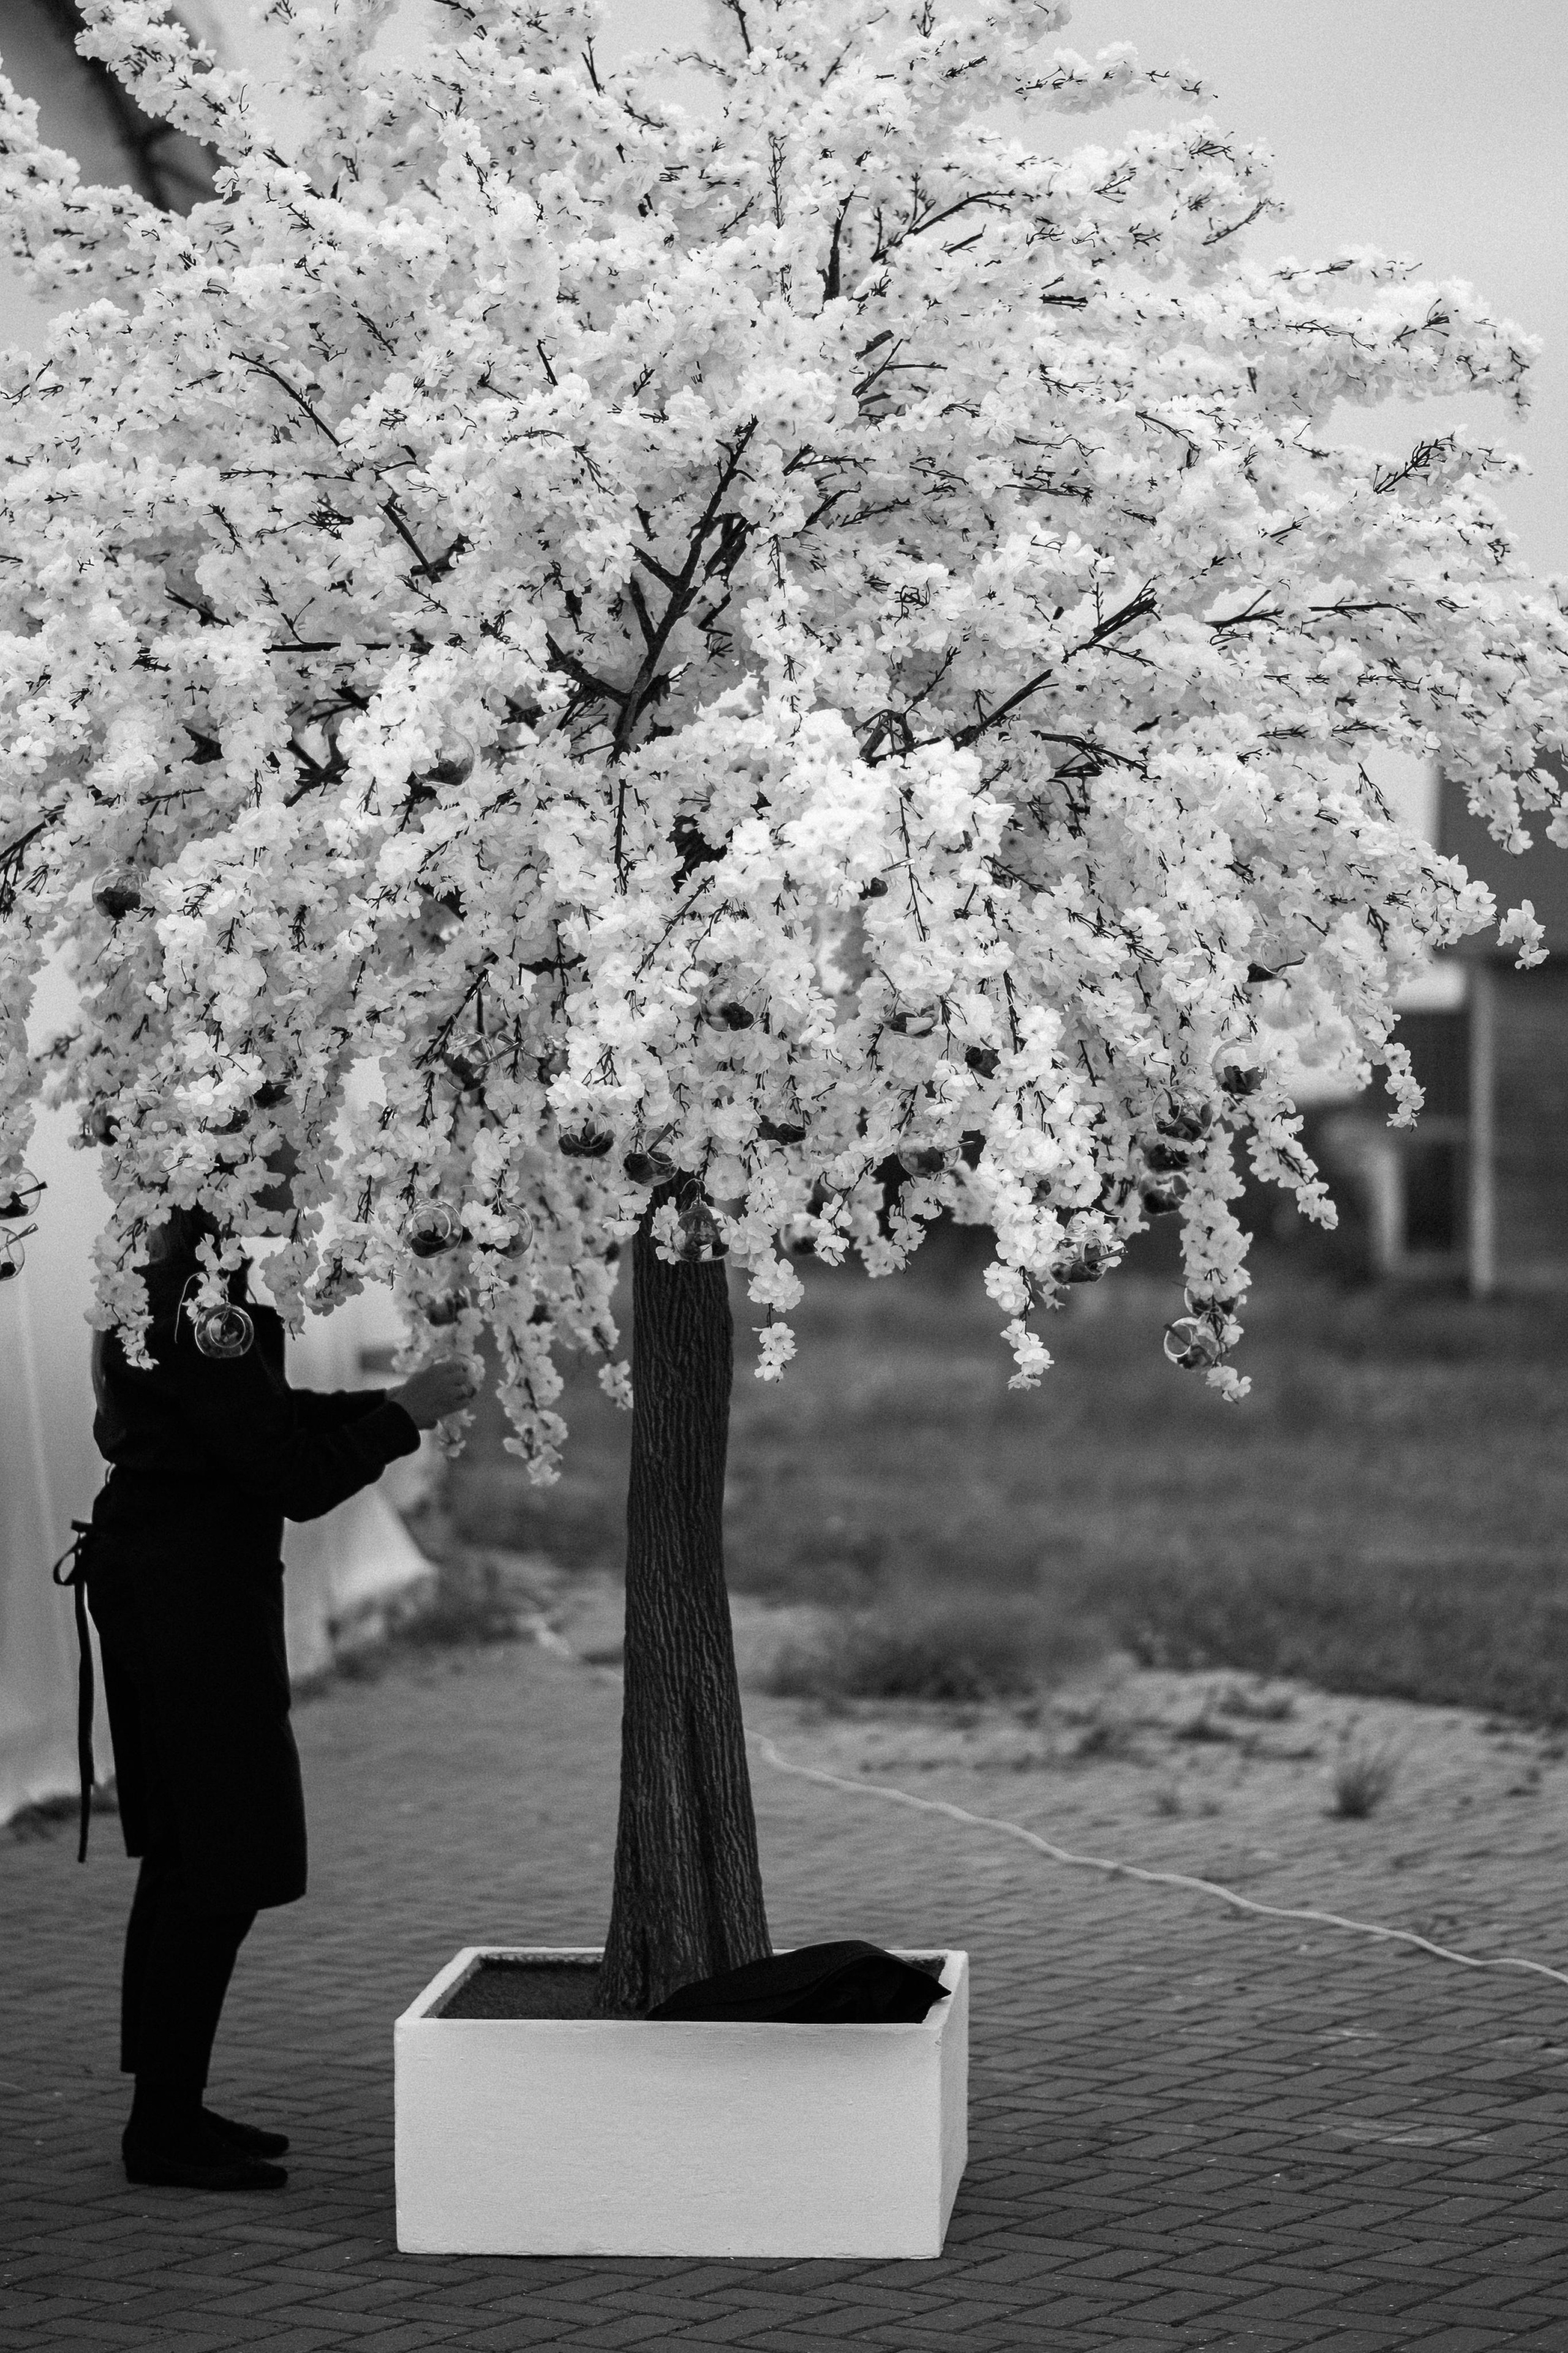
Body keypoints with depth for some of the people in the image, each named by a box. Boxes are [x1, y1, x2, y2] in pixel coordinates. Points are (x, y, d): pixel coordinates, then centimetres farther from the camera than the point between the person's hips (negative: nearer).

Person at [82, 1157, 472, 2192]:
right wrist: (402, 1417, -9)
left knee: (187, 1854, 16)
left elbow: (265, 1416, 20)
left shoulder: (172, 1280, 11)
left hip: (158, 1587, 11)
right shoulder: (198, 1300, -21)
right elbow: (291, 1475, -21)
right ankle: (166, 2126, 1)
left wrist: (388, 1404, 11)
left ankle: (167, 2108, 24)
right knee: (227, 1861, -5)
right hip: (193, 1590, -11)